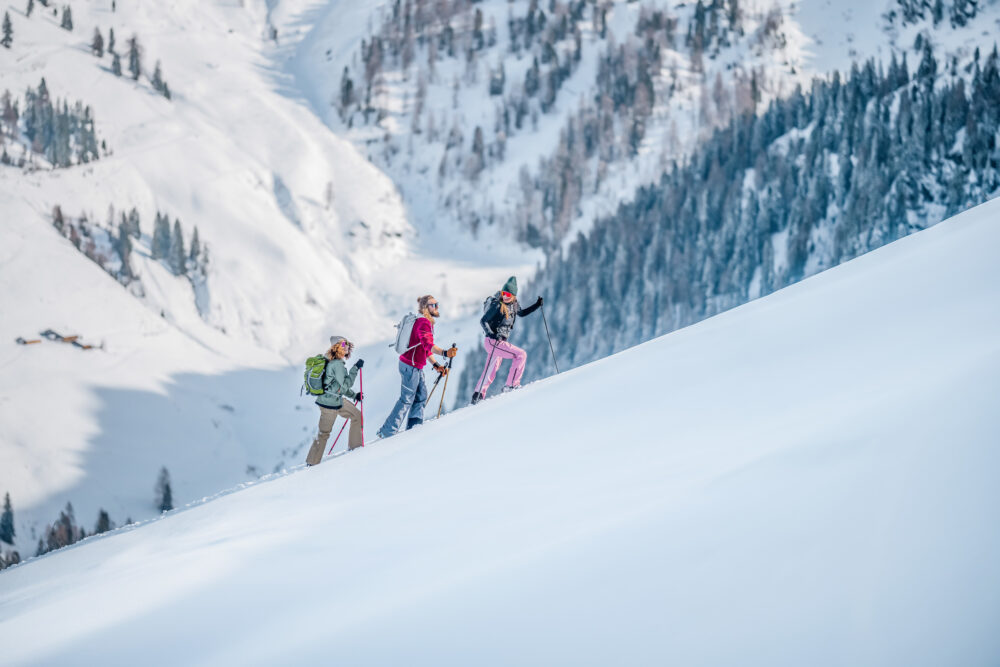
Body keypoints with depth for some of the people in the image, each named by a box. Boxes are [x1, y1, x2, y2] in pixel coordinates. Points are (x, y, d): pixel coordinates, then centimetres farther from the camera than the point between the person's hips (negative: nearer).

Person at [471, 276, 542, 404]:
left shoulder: (513, 305, 8)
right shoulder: (497, 305, -15)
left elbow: (522, 313, 29)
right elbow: (483, 321, -17)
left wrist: (537, 305, 19)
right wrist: (491, 334, -32)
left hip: (500, 342, 9)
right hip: (493, 341, -9)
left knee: (491, 371, 15)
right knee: (521, 354, -14)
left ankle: (477, 397, 20)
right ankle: (512, 385, -13)